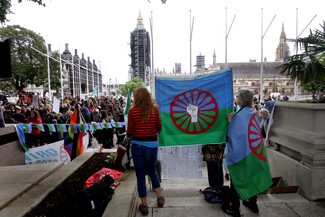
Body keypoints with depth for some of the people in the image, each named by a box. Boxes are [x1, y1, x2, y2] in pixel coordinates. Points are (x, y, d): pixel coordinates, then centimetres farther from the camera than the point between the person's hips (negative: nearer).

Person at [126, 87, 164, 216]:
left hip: (137, 145, -2)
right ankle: (159, 198, 30)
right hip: (152, 144, 2)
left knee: (140, 174, 11)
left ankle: (144, 205, 22)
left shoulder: (133, 111, -10)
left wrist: (129, 136, 13)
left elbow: (130, 131, -9)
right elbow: (159, 128, 1)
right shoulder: (155, 110, -3)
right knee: (152, 171, 25)